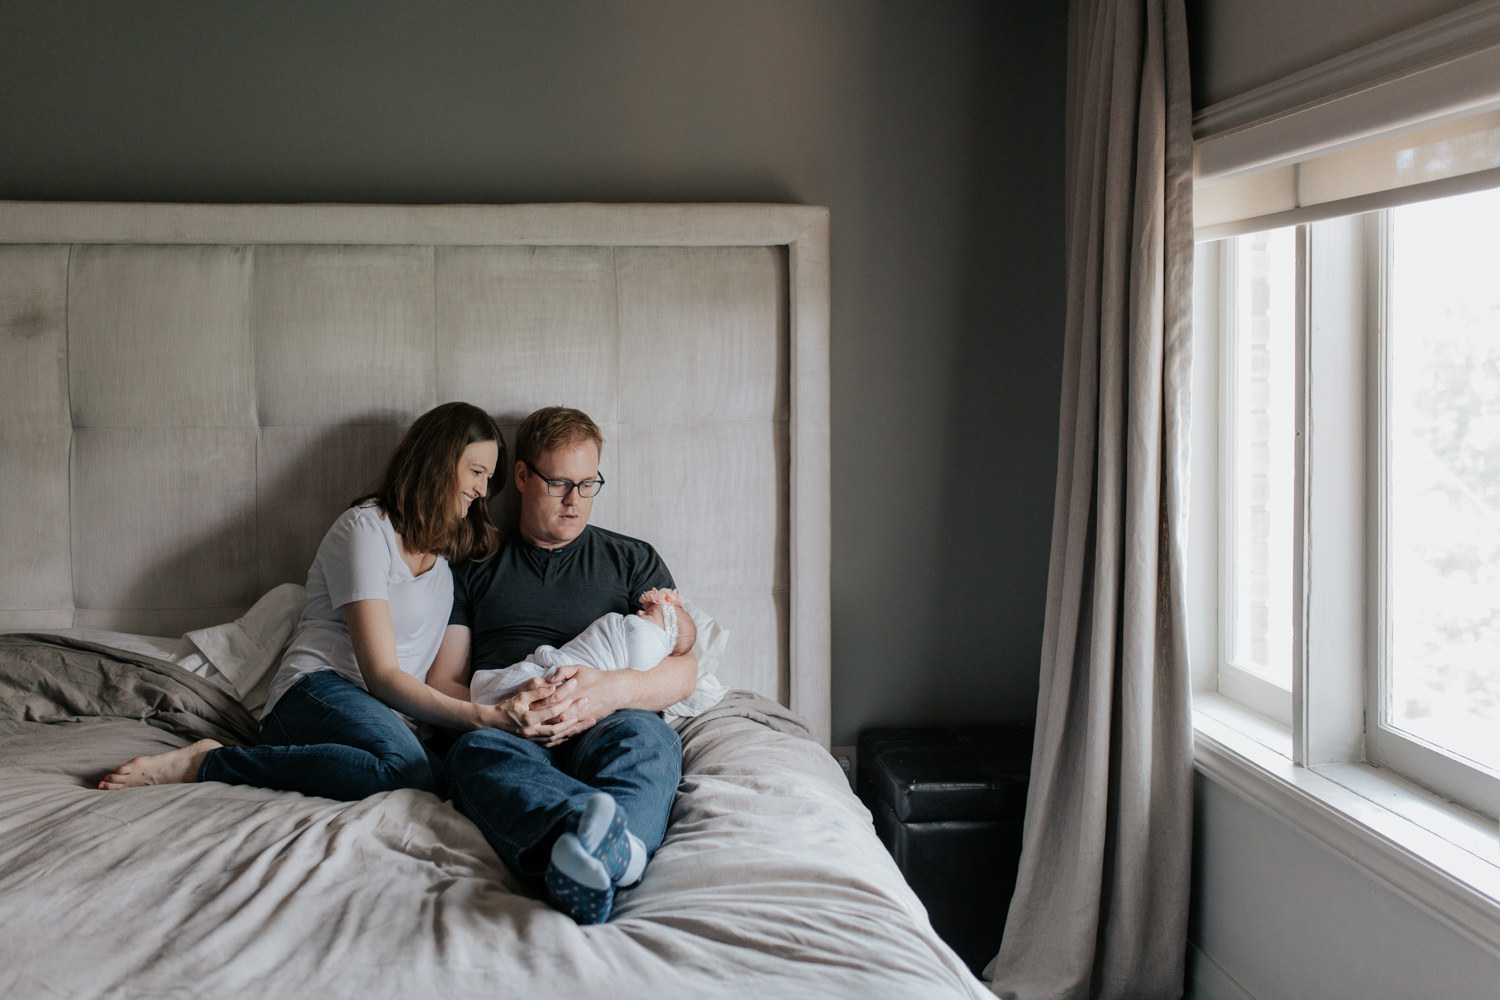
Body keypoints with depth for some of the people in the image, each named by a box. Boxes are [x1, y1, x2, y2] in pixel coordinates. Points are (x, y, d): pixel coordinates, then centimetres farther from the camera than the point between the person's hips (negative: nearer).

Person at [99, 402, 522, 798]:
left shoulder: (443, 553, 24)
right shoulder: (366, 527, -2)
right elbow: (382, 675, -10)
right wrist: (483, 716, -20)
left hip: (390, 715, 7)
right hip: (320, 692, -7)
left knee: (443, 773, -33)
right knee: (405, 767, -41)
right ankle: (207, 763, -25)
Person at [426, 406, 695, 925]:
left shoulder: (634, 560, 24)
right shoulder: (474, 569, 24)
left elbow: (684, 668, 11)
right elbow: (441, 684, 16)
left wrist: (612, 689, -11)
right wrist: (499, 711, -8)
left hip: (603, 730, 0)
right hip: (507, 734, 0)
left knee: (645, 735, -36)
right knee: (477, 749, -37)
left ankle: (590, 857, -69)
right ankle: (612, 847, -69)